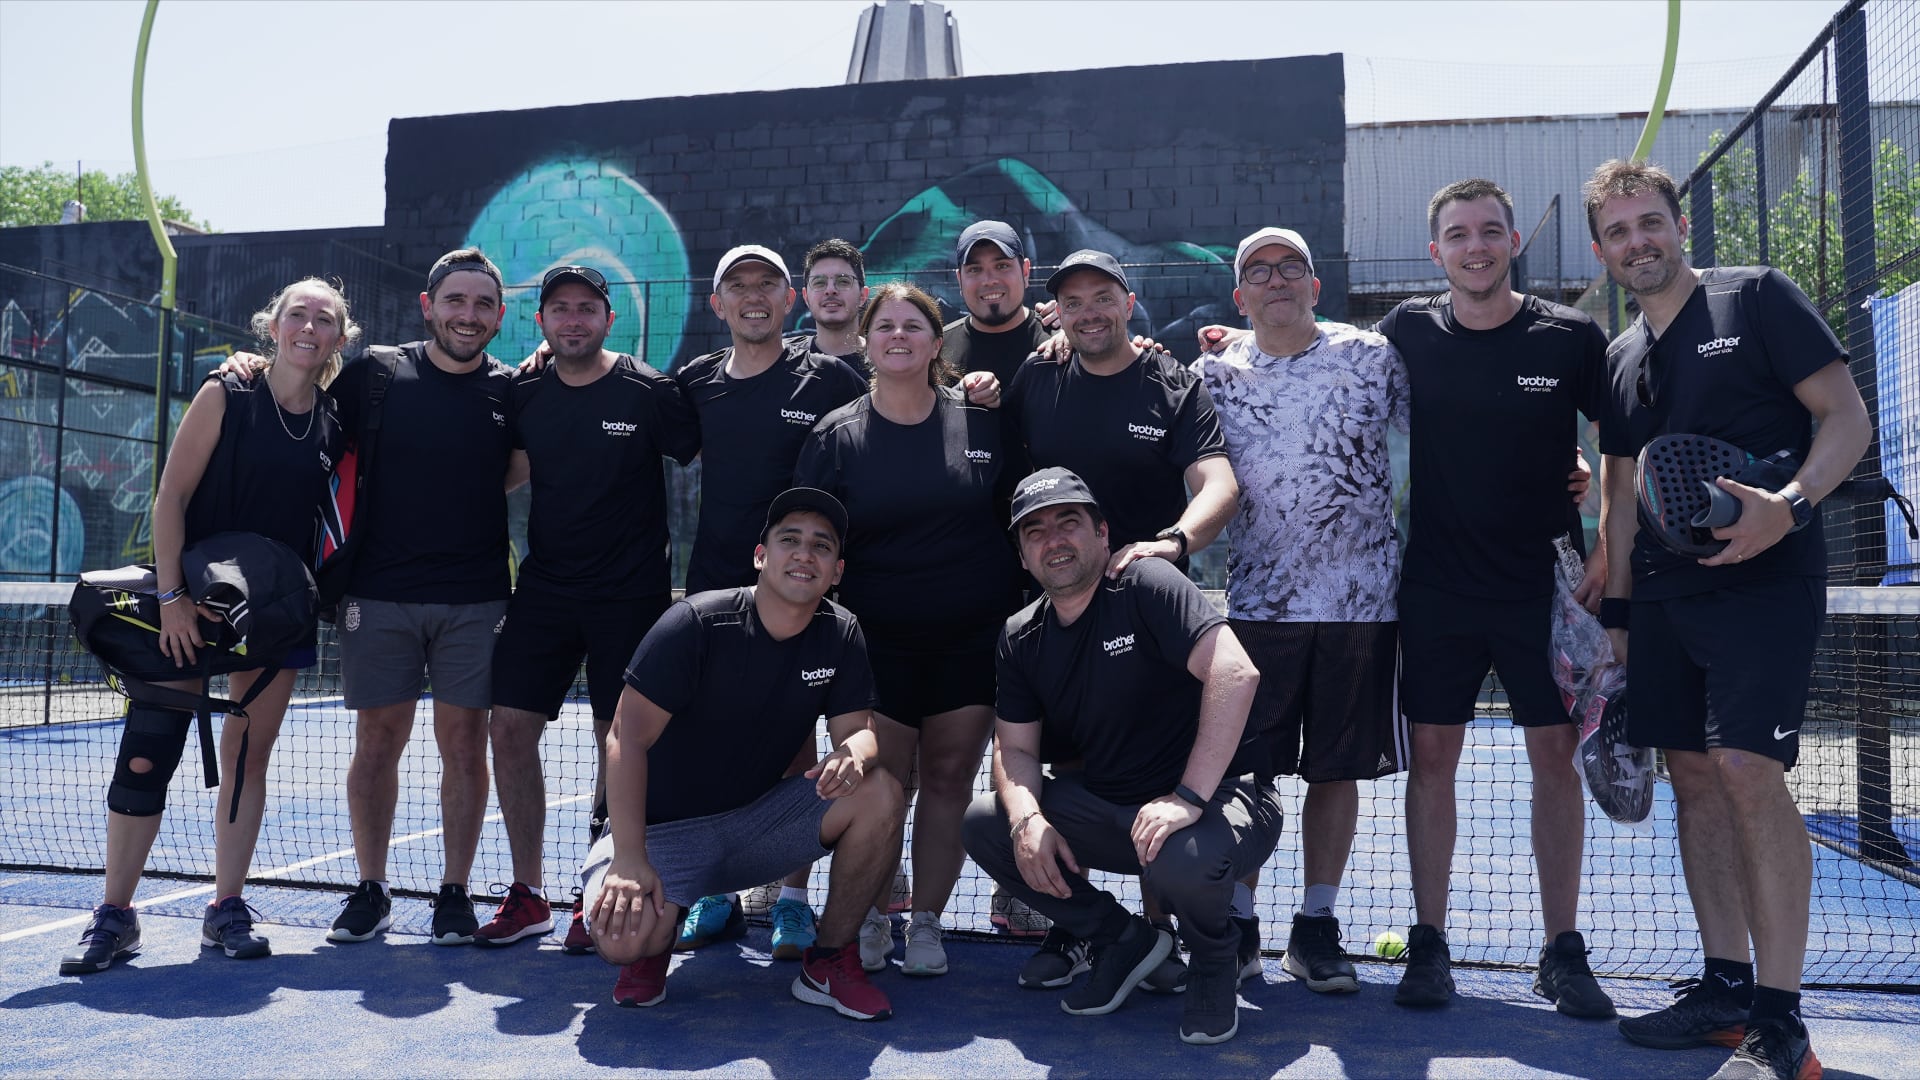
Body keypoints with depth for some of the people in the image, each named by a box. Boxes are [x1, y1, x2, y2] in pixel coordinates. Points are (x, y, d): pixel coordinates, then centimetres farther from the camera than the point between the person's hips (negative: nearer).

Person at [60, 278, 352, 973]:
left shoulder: (335, 425, 5)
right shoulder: (225, 396, -4)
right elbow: (171, 498, -6)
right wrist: (172, 595, -13)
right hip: (190, 605, -3)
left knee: (248, 758, 7)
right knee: (145, 757, -3)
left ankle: (227, 908, 17)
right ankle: (115, 915, 9)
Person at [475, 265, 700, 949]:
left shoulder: (649, 392, -4)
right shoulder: (523, 395, 7)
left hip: (630, 595, -4)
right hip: (544, 588, 4)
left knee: (618, 740, 1)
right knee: (509, 728, -1)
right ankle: (528, 897, 13)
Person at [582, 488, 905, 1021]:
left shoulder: (840, 634, -4)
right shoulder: (696, 623, -18)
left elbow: (857, 728, -3)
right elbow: (627, 738, -20)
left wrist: (853, 753, -31)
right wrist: (629, 859, -28)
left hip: (759, 820, 4)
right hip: (666, 830, -4)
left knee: (879, 793, -21)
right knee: (623, 936, -32)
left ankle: (830, 961, -3)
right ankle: (660, 934, 8)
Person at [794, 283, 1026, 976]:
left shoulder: (981, 421, 2)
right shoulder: (836, 437, 1)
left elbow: (1019, 516, 10)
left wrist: (1020, 609, 6)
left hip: (974, 635, 1)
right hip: (878, 639, -1)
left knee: (950, 777, 5)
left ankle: (926, 922, 19)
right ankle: (872, 921, 18)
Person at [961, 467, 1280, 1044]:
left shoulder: (1146, 584, -16)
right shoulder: (1021, 637, 5)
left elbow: (1236, 673, -28)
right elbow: (1014, 748, 5)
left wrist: (1188, 798, -32)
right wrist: (1027, 819, -18)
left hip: (1221, 797, -6)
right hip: (1106, 809, 7)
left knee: (1181, 861, -39)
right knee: (983, 822, -7)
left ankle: (1215, 959, 1)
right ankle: (1124, 941, 9)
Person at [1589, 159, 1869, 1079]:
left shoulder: (1757, 297, -1)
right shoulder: (1620, 359, 15)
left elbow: (1848, 418, -5)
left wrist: (1790, 505, -23)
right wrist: (1615, 611, 15)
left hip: (1765, 580, -6)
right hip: (1664, 593, 6)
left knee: (1748, 770, -16)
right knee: (1693, 777, 7)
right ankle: (1726, 986, 17)